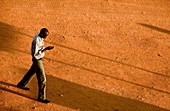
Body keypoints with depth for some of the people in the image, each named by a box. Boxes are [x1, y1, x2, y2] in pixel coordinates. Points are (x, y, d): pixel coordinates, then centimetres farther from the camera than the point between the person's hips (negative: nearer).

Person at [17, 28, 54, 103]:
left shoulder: (39, 36, -2)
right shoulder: (36, 41, -30)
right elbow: (35, 53, -28)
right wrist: (45, 49, -32)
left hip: (40, 58, 10)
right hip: (37, 60, -10)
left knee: (32, 72, 29)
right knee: (42, 79, -3)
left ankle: (21, 84, 50)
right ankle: (41, 97, 8)